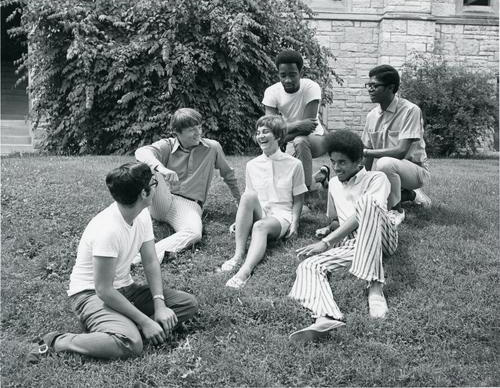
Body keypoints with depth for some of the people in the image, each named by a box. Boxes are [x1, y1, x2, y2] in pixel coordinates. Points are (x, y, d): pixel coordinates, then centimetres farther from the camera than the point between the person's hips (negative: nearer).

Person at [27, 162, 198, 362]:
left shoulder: (142, 215, -3)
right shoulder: (108, 229, -28)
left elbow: (151, 262, 1)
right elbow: (104, 290, -26)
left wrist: (159, 304, -12)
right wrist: (144, 321, -24)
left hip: (125, 288, 9)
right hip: (91, 293, -8)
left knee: (189, 303, -5)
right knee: (130, 344, -36)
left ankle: (128, 326, -13)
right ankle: (57, 342, -17)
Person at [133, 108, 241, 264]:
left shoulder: (213, 147, 5)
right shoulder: (167, 145, 1)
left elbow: (228, 174, 21)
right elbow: (141, 152, -20)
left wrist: (240, 200, 26)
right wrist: (161, 168, -40)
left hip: (190, 205, 0)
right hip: (163, 203, 0)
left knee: (194, 233, -38)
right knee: (149, 169, -29)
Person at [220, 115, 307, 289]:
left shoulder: (294, 165, 2)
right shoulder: (252, 165, 10)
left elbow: (298, 199, 6)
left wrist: (294, 223, -8)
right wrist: (241, 220, 2)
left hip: (281, 216, -3)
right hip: (258, 214, 3)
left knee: (261, 226, -37)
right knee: (248, 195, -31)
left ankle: (246, 270, -57)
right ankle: (239, 254, -36)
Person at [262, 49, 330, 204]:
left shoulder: (311, 88, -23)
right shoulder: (272, 92, -14)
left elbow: (309, 125, -28)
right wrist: (298, 125, -38)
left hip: (315, 139, -4)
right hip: (291, 142, 4)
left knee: (300, 141, -39)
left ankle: (307, 190, -23)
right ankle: (319, 176, 23)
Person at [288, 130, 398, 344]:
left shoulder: (377, 178, 3)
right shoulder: (334, 183, 23)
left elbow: (363, 216, -14)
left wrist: (327, 243, -20)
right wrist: (330, 228, 5)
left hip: (382, 239, -4)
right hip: (349, 244, 5)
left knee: (366, 201, -34)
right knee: (308, 265, -25)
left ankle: (374, 287, -37)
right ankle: (325, 318, -59)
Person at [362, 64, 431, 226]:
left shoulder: (410, 110, -18)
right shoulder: (372, 115, 3)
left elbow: (401, 151, -26)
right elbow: (369, 153, 6)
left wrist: (365, 152, -27)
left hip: (415, 169, -7)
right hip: (388, 170, 8)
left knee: (385, 163, -38)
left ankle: (396, 211, -13)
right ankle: (411, 195, 12)